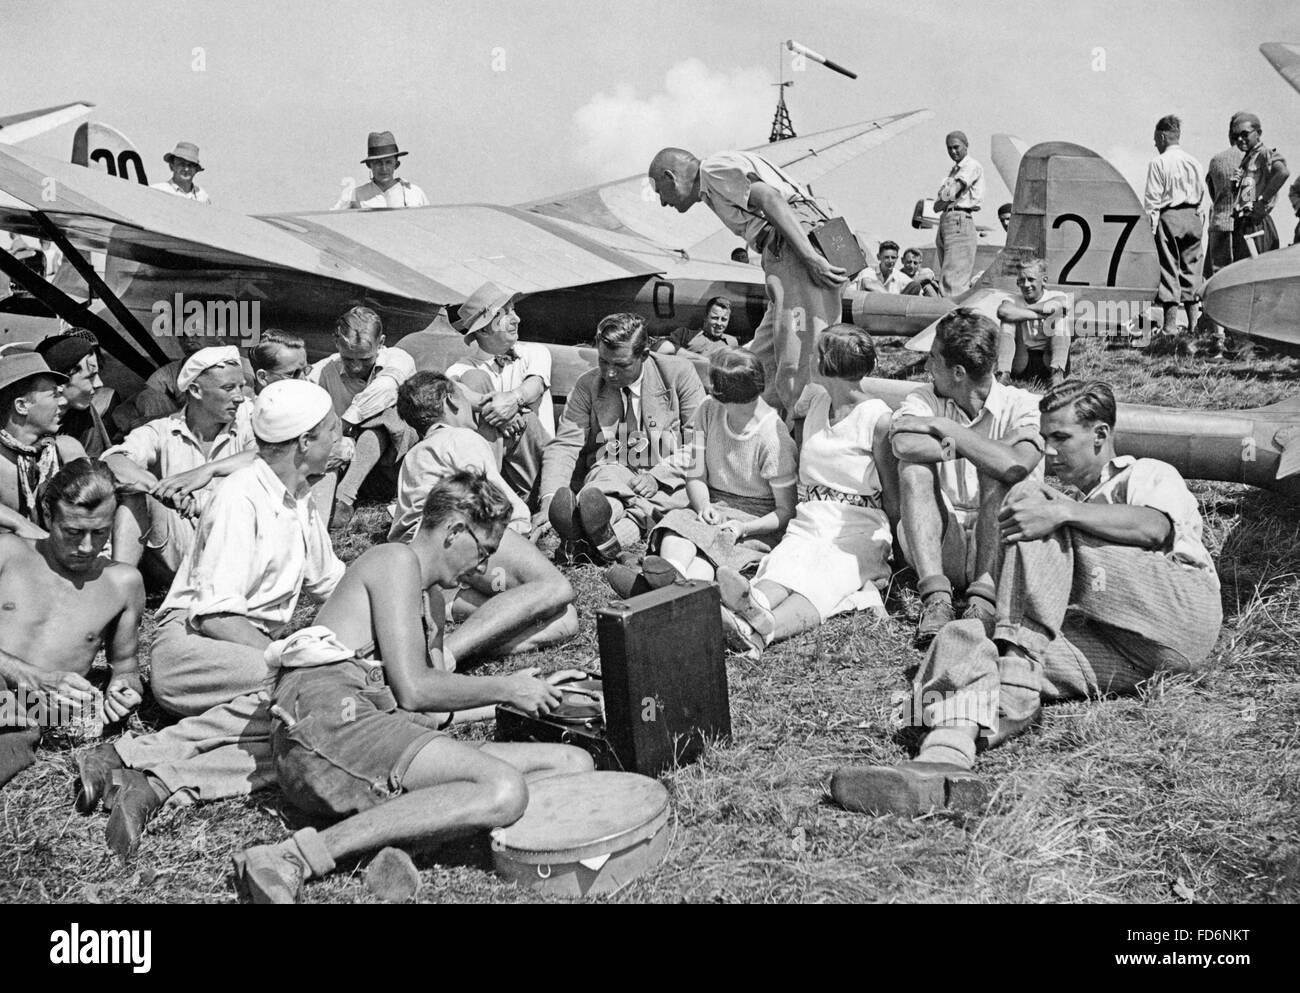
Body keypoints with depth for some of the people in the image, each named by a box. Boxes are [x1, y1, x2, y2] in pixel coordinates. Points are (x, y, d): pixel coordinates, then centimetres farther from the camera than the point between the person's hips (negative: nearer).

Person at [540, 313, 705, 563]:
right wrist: (549, 501, -22)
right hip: (611, 471, 0)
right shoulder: (587, 385, 5)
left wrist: (658, 477, -18)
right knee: (607, 477, -36)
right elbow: (564, 445, -3)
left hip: (667, 477, 0)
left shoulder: (678, 373, 0)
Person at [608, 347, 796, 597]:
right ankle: (672, 570, -62)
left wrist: (743, 528, -25)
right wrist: (703, 506, -16)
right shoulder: (708, 411, 2)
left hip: (758, 520, -5)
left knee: (709, 542, -35)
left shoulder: (774, 438, -15)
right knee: (677, 521, -29)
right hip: (712, 505, 5)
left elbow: (786, 511, -11)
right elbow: (695, 476, 5)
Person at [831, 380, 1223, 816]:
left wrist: (1063, 512, -24)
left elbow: (1153, 528, -11)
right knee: (964, 639, -20)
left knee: (1029, 495, -18)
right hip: (1122, 659, 5)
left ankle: (1017, 674, -32)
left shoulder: (1148, 474, 18)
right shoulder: (1071, 504, 36)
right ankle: (946, 758, -51)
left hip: (1181, 611, -5)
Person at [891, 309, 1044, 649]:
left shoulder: (1022, 406, -5)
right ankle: (936, 598, -30)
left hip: (998, 547, -2)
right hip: (940, 548, 2)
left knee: (1002, 473, -26)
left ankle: (985, 599, -32)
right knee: (915, 467, -20)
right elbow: (904, 445, -20)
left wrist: (943, 427, -18)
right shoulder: (923, 400, 5)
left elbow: (1015, 467, -27)